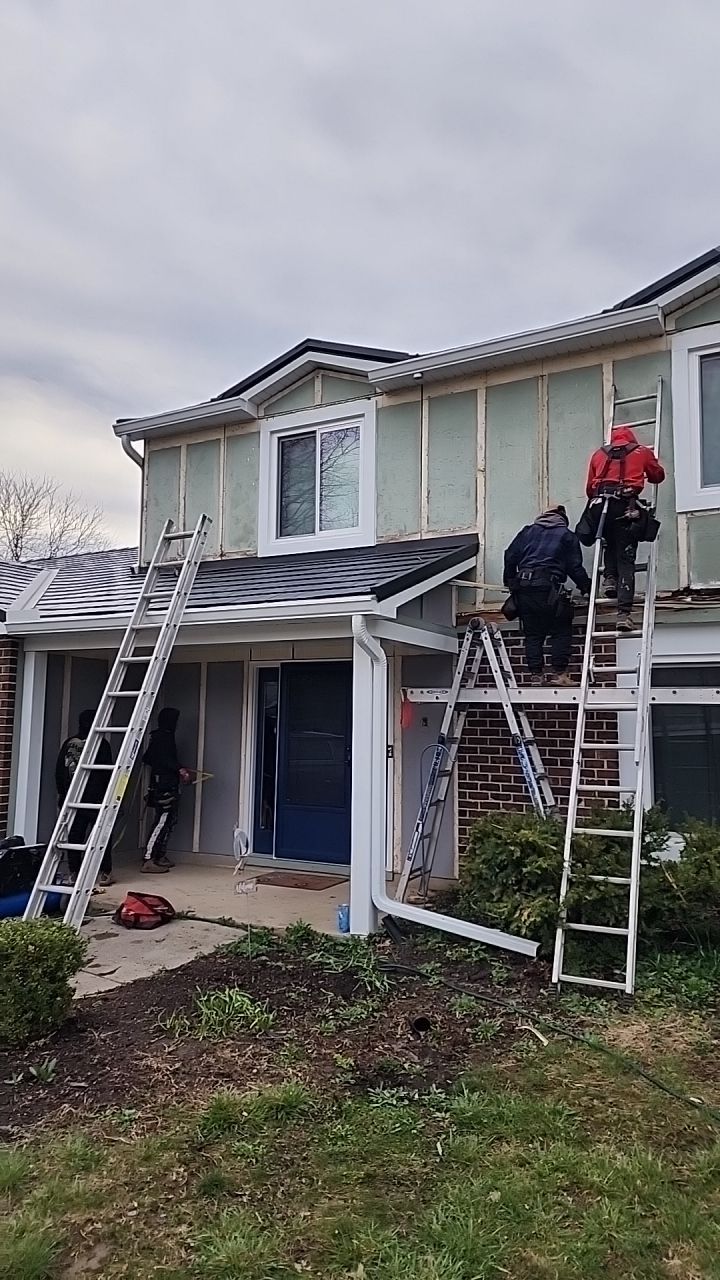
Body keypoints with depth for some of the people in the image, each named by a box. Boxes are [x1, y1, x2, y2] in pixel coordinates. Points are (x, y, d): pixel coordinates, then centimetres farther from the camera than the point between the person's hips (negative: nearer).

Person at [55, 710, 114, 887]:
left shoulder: (68, 744, 4)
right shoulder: (102, 744, -8)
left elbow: (59, 770, 9)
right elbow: (107, 772, -8)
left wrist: (61, 793, 18)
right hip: (96, 798, -3)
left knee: (74, 835, 9)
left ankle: (74, 873, 10)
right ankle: (105, 873, 6)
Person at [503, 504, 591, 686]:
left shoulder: (527, 531, 19)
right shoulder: (567, 536, 12)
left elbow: (510, 557, 13)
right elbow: (575, 567, 7)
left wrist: (509, 582, 22)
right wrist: (586, 588, 18)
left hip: (523, 588, 4)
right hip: (548, 588, -4)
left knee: (532, 634, 9)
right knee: (561, 631, 5)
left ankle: (535, 675, 6)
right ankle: (559, 673, -1)